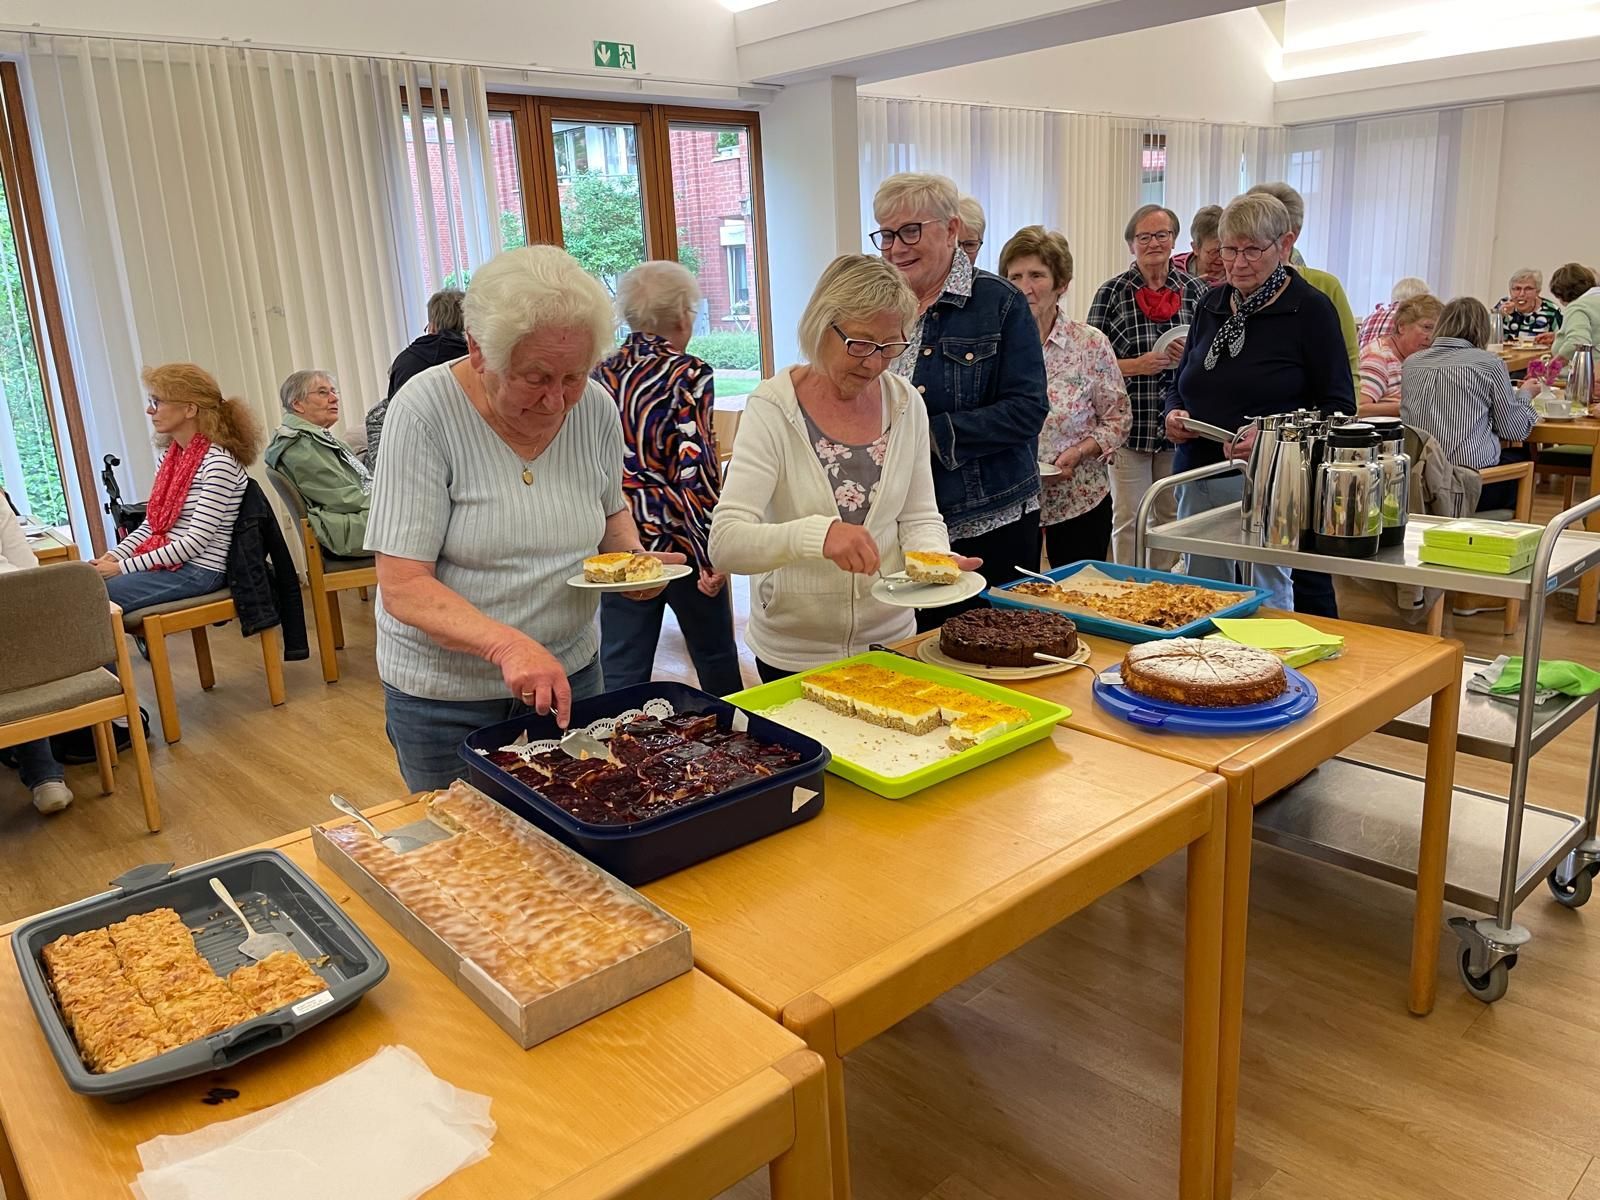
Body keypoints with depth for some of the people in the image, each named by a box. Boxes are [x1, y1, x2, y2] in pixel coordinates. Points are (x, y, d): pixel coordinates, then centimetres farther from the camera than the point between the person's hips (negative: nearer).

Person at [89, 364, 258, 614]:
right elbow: (150, 524, 14)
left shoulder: (218, 463, -16)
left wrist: (123, 567, -17)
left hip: (199, 572, -8)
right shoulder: (170, 456, 12)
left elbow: (195, 543, -19)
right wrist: (114, 555, -4)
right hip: (165, 562, 8)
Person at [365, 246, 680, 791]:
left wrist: (635, 558, -8)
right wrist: (506, 644, -37)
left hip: (571, 672, 4)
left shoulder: (596, 408, -7)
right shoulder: (425, 412, -19)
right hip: (444, 696, -3)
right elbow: (402, 587, -22)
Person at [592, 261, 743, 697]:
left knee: (620, 671, 9)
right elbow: (694, 471, -18)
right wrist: (711, 553, -15)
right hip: (678, 541, -4)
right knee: (717, 660, 16)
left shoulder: (600, 375, 5)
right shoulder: (688, 375, -11)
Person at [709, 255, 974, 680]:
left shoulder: (905, 403, -3)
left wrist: (936, 559, -18)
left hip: (891, 638, 4)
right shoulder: (772, 409, -16)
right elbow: (725, 543, -25)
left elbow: (919, 518, 4)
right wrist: (815, 534, -41)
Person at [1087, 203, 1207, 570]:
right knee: (1128, 518, 3)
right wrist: (1138, 365, -16)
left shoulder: (1195, 290, 6)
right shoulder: (1112, 292, -1)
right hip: (1129, 425, -2)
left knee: (1172, 513, 12)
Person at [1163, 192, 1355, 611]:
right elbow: (1181, 384, 21)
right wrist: (1174, 414, -2)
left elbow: (1339, 407, -6)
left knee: (1269, 602, 1)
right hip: (1199, 477, 5)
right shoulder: (1213, 304, 12)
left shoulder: (1311, 309, -4)